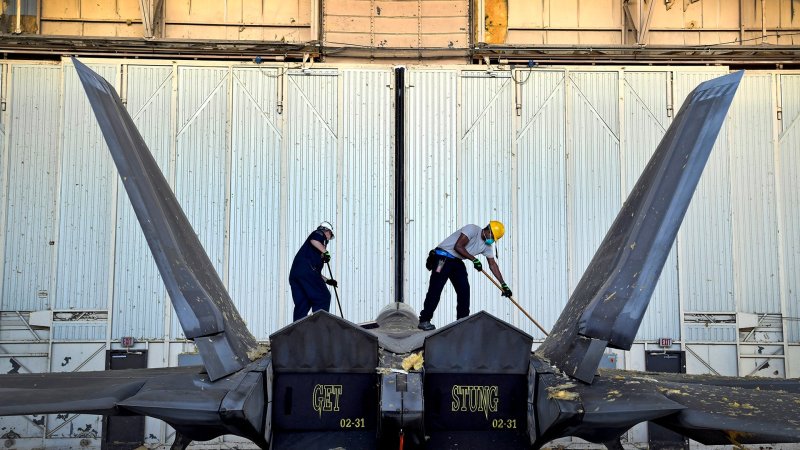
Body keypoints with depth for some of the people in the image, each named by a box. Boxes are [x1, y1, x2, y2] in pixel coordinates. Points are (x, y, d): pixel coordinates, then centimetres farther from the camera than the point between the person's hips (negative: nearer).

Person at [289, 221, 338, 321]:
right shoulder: (320, 234, 13)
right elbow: (313, 240, -14)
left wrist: (327, 280, 34)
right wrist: (325, 252, -9)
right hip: (306, 270, -9)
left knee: (301, 304, 8)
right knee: (323, 297, -4)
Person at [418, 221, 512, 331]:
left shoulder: (487, 245, 8)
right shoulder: (473, 230, -16)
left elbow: (492, 264, 12)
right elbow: (458, 247, -23)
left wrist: (504, 284, 8)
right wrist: (474, 260, -20)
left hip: (457, 261, 8)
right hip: (443, 258, -8)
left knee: (464, 289, 2)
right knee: (435, 289, -11)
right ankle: (424, 321, -8)